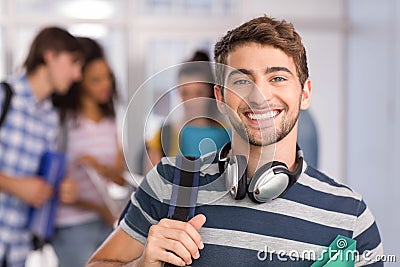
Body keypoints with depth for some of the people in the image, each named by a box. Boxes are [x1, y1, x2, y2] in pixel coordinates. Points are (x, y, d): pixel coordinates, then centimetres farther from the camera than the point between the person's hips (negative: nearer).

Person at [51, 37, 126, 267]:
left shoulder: (109, 120, 12)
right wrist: (97, 207, -16)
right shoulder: (61, 121, -9)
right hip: (72, 226, -6)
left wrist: (100, 166, -12)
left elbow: (120, 176, 10)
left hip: (107, 222, 6)